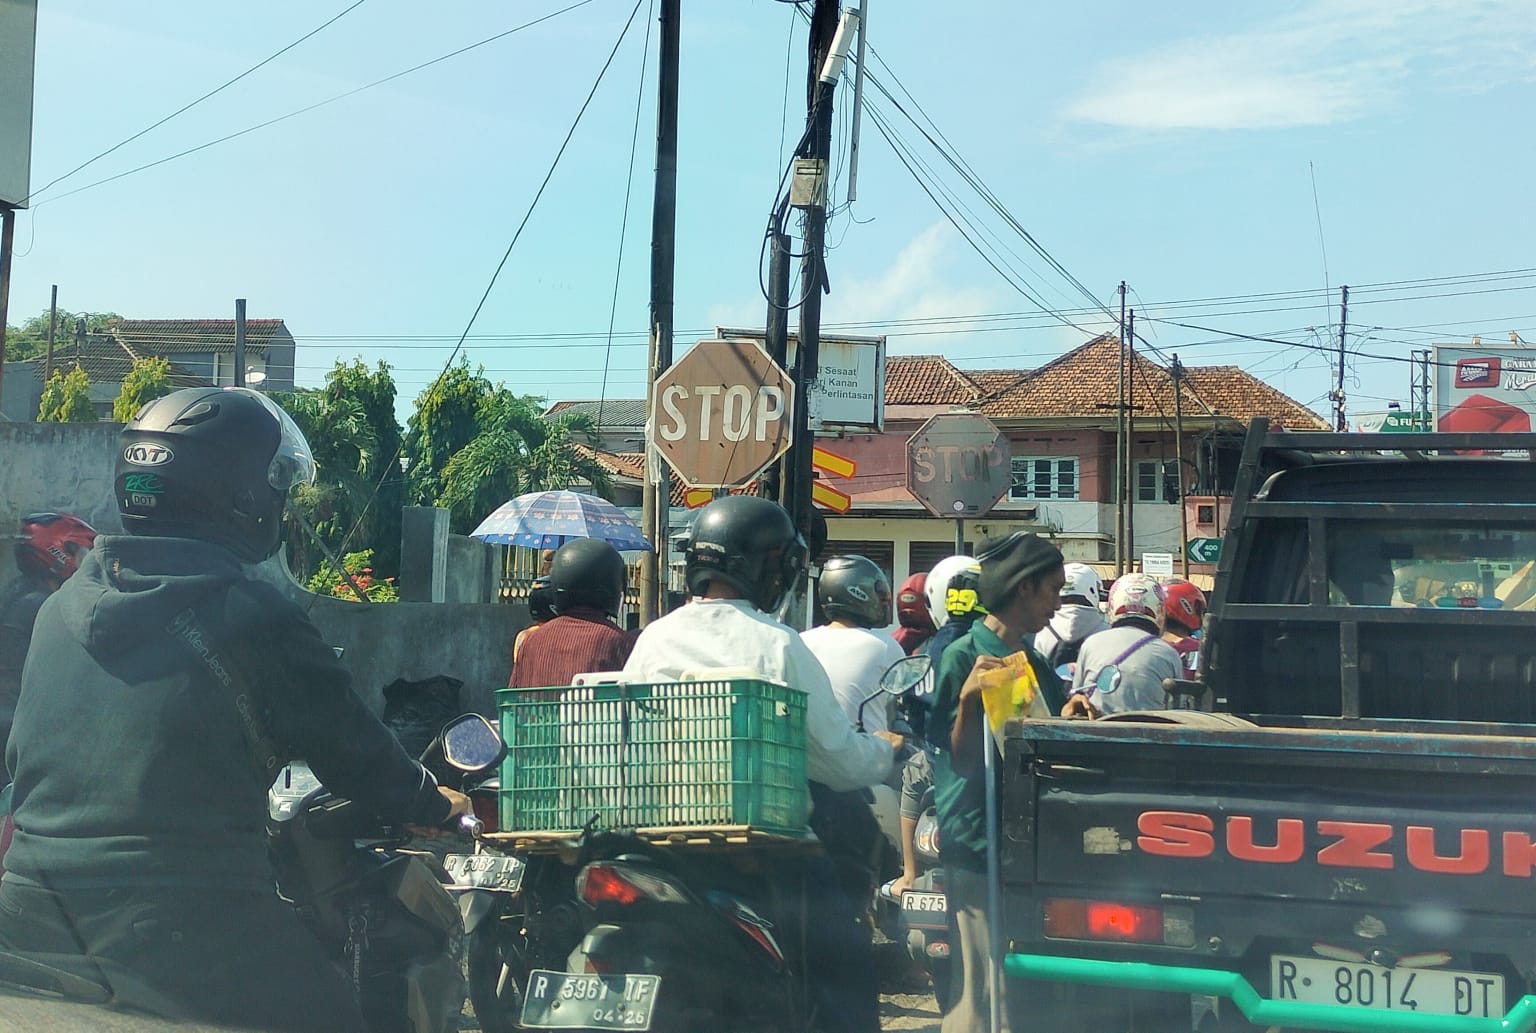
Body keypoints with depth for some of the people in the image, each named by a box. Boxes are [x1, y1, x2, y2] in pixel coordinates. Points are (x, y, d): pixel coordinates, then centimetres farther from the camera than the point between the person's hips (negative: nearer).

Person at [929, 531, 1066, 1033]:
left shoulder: (1036, 663, 13)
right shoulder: (963, 657, -9)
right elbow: (963, 762, -13)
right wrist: (969, 699, -26)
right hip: (980, 846, -7)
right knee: (982, 993, -5)